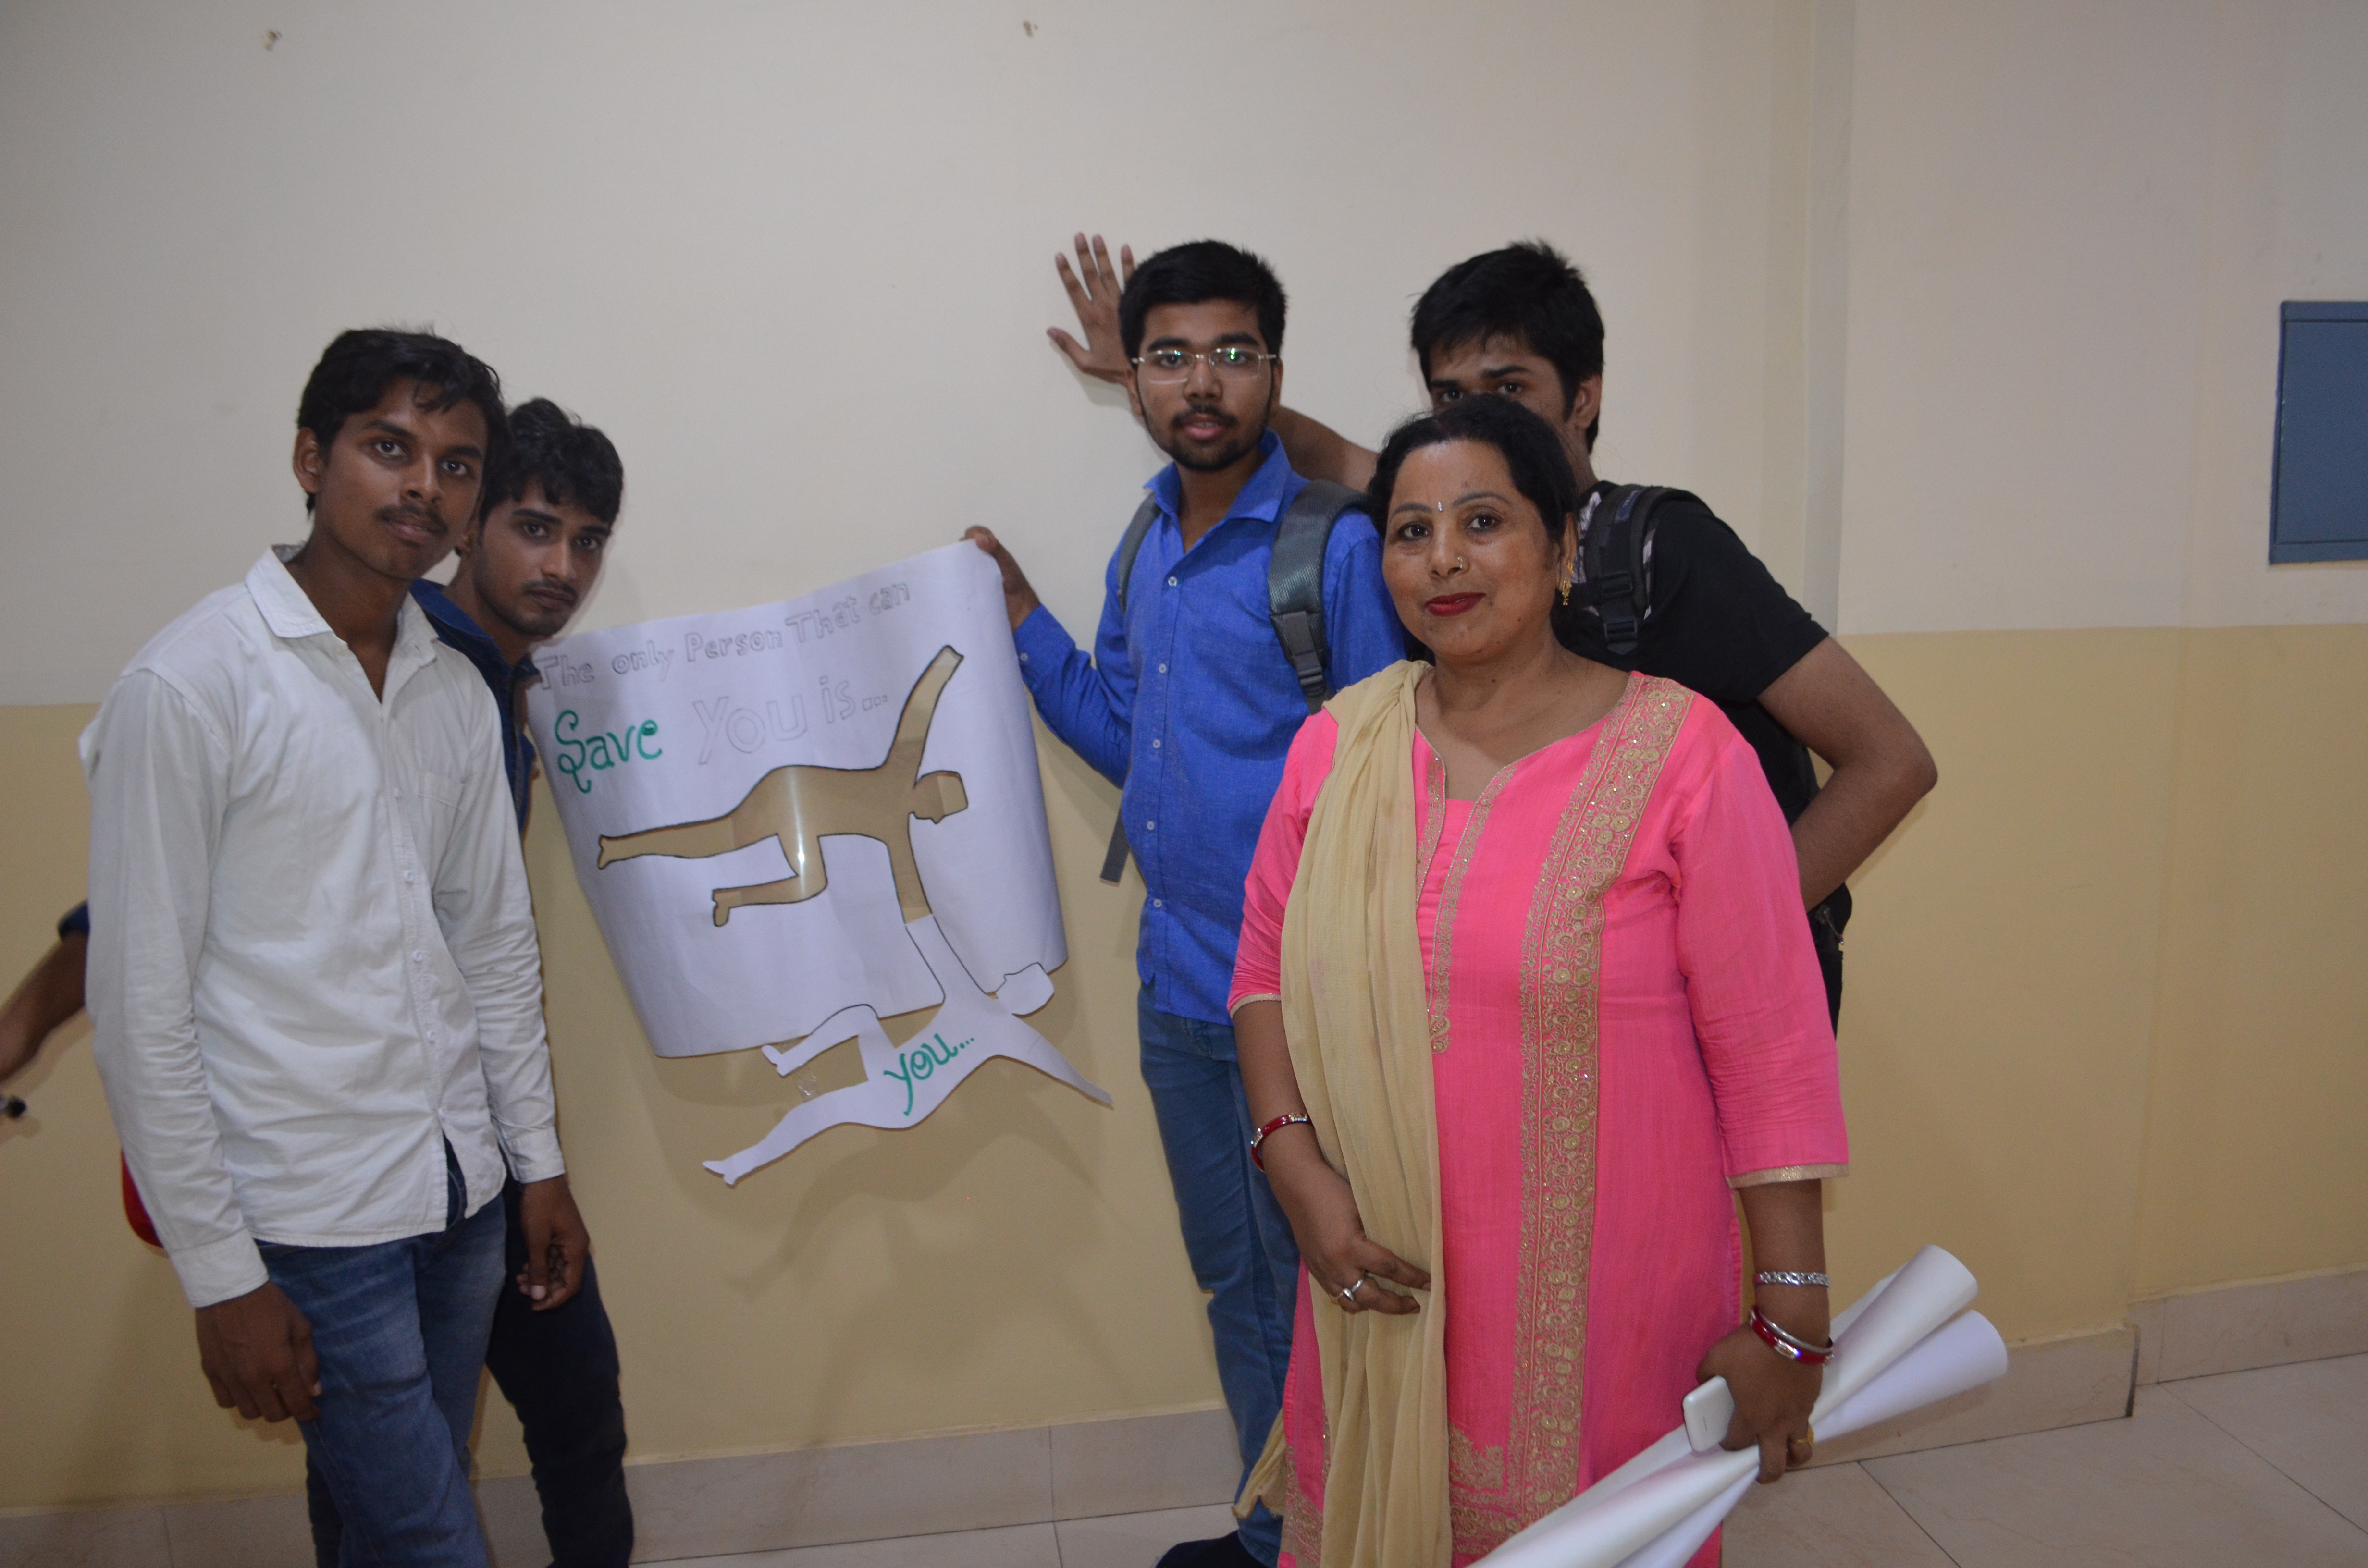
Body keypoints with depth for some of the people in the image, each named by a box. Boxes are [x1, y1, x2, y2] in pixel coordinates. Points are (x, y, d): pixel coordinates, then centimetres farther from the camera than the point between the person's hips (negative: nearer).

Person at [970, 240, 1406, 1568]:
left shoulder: (1338, 547, -14)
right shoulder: (1144, 550, 9)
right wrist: (1020, 616, 7)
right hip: (1178, 987, 8)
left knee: (1316, 1306, 9)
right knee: (1234, 1292, 22)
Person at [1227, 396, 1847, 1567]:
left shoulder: (1679, 753, -11)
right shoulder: (1337, 745, 1)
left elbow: (1773, 1053, -10)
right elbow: (1267, 968, 8)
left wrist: (1787, 1322, -8)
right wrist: (1294, 1162, -6)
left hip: (1599, 1311, -3)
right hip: (1385, 1288, 3)